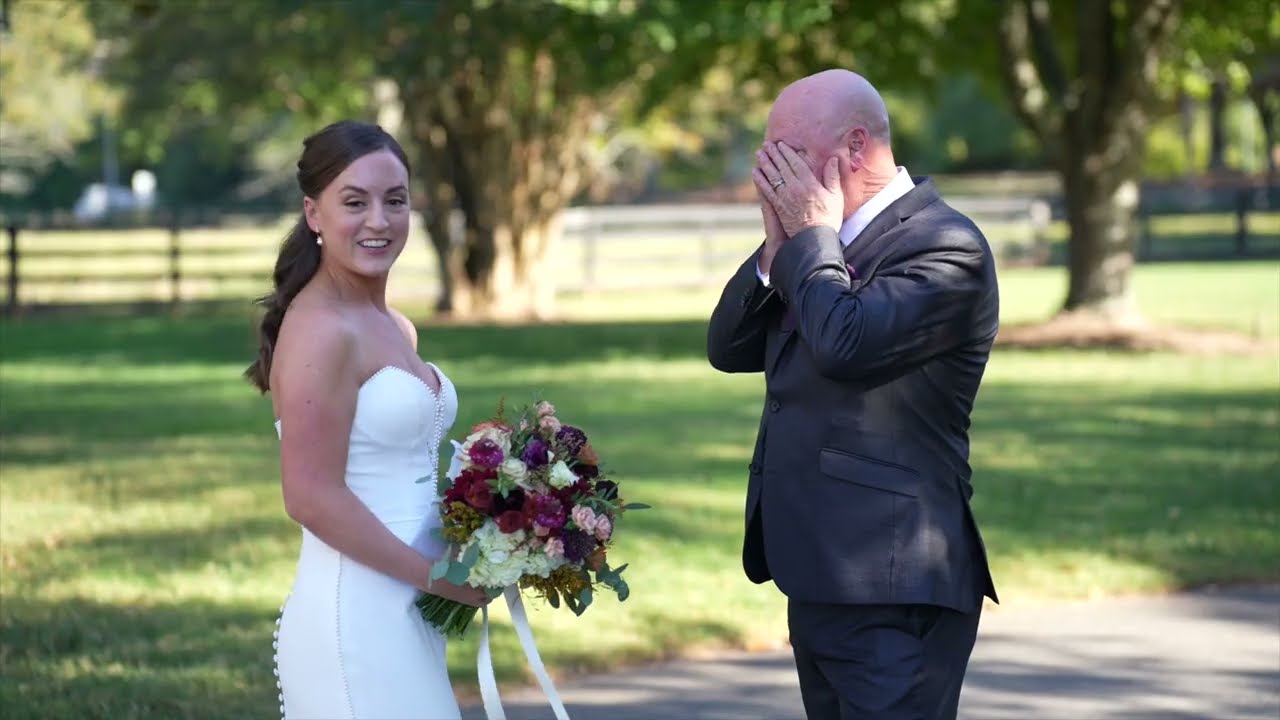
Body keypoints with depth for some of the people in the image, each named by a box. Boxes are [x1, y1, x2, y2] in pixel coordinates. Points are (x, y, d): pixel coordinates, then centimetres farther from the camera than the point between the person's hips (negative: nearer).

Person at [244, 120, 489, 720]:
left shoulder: (395, 329, 13)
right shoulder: (320, 330, -14)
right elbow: (313, 498, -19)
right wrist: (437, 575, -13)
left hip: (404, 620, 9)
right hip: (356, 620, -9)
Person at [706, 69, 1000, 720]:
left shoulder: (945, 246, -13)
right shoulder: (823, 246, 15)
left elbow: (846, 343, -26)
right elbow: (727, 348, 11)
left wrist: (811, 237, -12)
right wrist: (780, 244, -2)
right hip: (819, 583, 9)